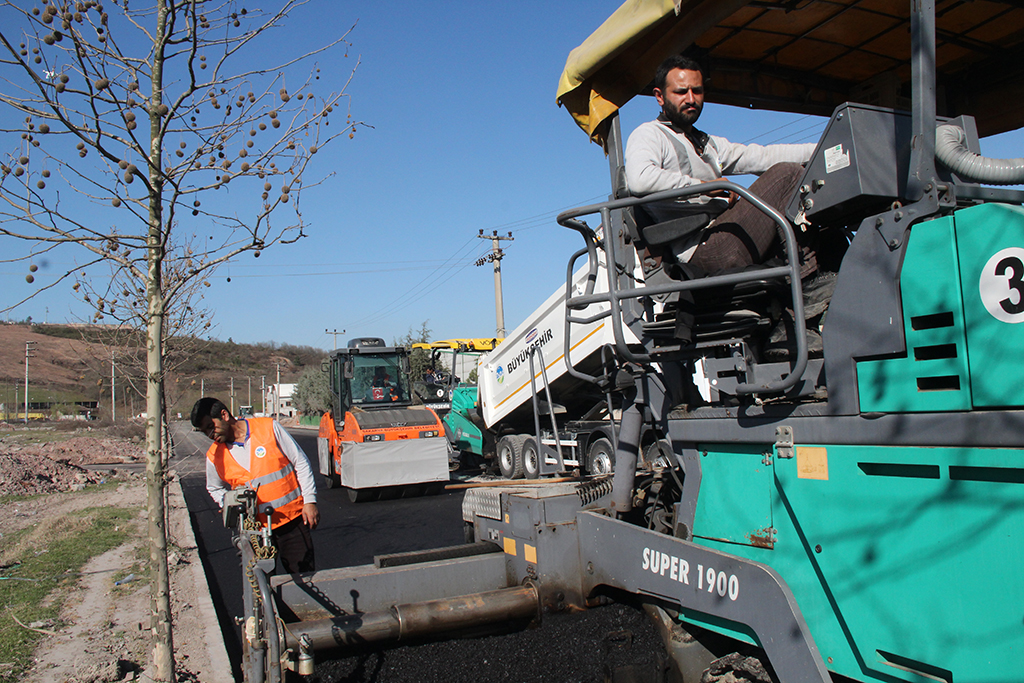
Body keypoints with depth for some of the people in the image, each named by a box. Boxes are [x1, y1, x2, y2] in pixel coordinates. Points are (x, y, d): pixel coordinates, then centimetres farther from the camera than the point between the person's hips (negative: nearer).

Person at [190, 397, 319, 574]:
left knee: (304, 574, 3)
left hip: (293, 519, -2)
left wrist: (310, 501, -6)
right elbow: (215, 488, 21)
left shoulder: (268, 427, -7)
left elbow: (301, 462, -2)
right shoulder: (214, 456, 1)